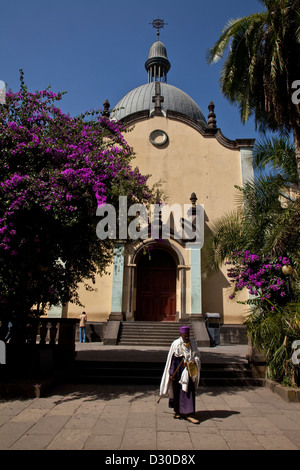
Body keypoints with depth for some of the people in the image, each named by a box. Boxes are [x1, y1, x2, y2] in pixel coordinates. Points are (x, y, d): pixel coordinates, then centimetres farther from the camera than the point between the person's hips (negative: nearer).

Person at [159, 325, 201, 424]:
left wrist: (195, 360, -12)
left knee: (189, 391, 0)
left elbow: (197, 354, 11)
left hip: (189, 371, 3)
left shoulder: (192, 343, 1)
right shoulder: (175, 344, -11)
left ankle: (189, 415, 7)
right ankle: (177, 411, 27)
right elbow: (171, 359, -8)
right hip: (178, 370, -3)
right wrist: (171, 373, -10)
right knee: (177, 391, 8)